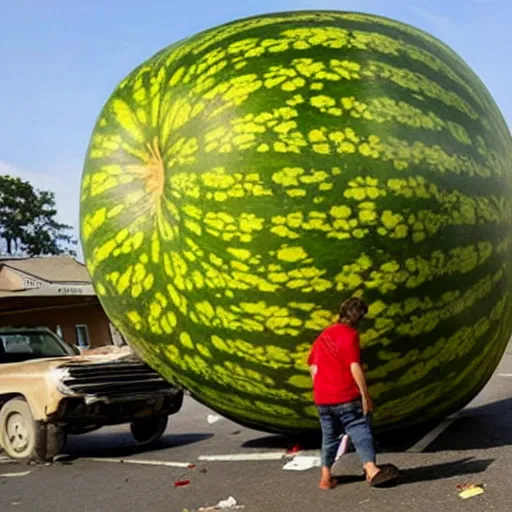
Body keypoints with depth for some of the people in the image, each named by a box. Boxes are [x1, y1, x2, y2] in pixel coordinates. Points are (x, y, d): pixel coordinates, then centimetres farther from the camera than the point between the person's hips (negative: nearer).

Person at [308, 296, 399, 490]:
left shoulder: (323, 336, 15)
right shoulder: (349, 334, -7)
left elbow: (313, 368, 16)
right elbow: (354, 367, -15)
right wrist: (365, 395, -13)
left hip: (322, 398, 7)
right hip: (346, 397, -6)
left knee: (329, 436, 16)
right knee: (360, 431, -6)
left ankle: (325, 476, 16)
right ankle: (371, 469, -21)